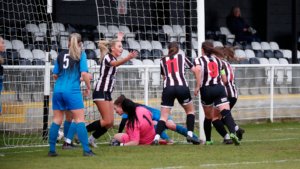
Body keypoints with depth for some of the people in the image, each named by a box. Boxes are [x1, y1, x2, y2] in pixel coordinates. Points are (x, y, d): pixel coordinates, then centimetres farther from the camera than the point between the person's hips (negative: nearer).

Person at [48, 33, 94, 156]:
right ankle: (86, 150, -9)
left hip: (58, 90, 4)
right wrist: (88, 87, 2)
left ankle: (52, 150, 8)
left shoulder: (61, 55, 11)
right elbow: (84, 73, -10)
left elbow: (55, 75, 13)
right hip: (72, 91, -4)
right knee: (79, 119, -3)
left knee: (57, 120, 9)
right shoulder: (80, 55, 0)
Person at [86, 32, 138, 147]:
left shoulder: (112, 57, 17)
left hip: (107, 93, 9)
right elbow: (115, 63, -34)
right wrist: (128, 58, -53)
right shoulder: (107, 57, -9)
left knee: (110, 123, 4)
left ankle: (91, 139, 12)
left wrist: (119, 40, 57)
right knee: (107, 121, -15)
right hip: (101, 92, -9)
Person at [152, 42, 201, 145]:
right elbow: (195, 71, 17)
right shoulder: (181, 57, 18)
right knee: (190, 110, 21)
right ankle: (190, 134, 7)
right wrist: (198, 86, 22)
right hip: (182, 86, -1)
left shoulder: (163, 60, 20)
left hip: (168, 88, 1)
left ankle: (157, 138, -21)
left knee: (164, 116, 0)